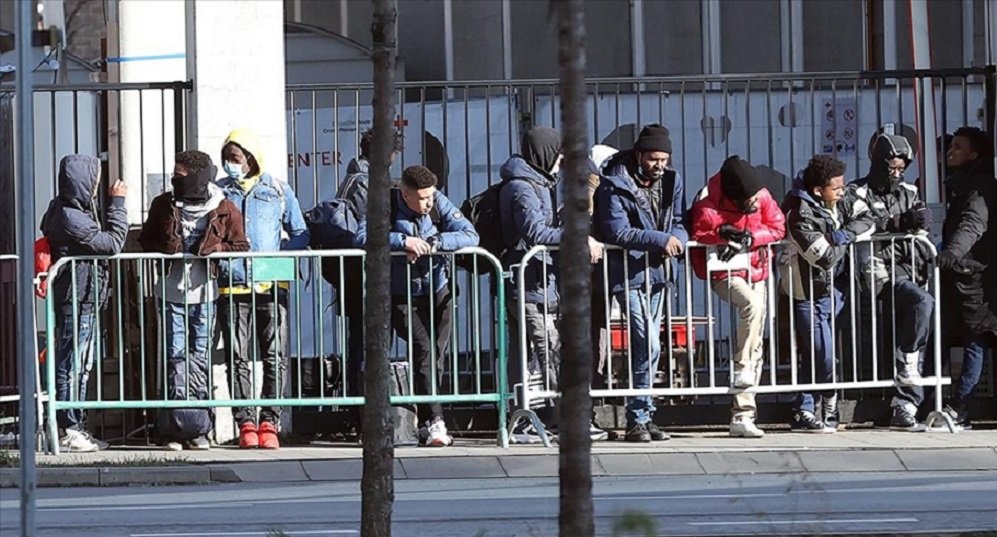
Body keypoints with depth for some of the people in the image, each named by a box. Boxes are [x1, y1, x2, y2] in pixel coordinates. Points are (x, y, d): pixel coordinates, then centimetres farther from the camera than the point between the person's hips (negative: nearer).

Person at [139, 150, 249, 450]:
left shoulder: (224, 210, 1)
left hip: (205, 294, -1)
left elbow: (241, 247, 4)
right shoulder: (163, 205, 7)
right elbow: (145, 240, 15)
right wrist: (165, 249, -5)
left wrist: (215, 249, -13)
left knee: (201, 358, 3)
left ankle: (197, 428, 8)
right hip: (172, 293, 1)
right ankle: (192, 425, -5)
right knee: (176, 358, -5)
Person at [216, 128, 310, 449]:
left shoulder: (278, 190, 11)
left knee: (276, 357, -5)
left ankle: (269, 423, 0)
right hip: (232, 288, 1)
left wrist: (277, 256, -5)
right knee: (238, 359, -3)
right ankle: (246, 424, -1)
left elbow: (300, 236, 11)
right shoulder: (219, 192, 13)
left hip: (271, 287, -1)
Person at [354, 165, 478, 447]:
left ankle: (424, 419, 16)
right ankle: (434, 421, -21)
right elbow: (362, 236, -26)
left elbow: (470, 235, -13)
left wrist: (432, 243, -26)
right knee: (423, 349, -19)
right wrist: (404, 241, -34)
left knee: (438, 353, 0)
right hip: (401, 295, -3)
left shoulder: (439, 203, -6)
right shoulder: (386, 206, -12)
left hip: (438, 291, 3)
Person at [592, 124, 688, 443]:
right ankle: (639, 419, -8)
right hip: (629, 275, -7)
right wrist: (661, 240, -24)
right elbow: (617, 231, -20)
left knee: (647, 346, 10)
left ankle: (641, 419, 16)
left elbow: (679, 223, 12)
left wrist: (677, 239, -12)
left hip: (656, 273, 7)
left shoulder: (671, 182, 9)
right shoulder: (614, 186, -11)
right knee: (648, 345, -15)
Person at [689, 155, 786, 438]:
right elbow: (698, 236, -9)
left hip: (756, 271, 5)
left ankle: (742, 415, 5)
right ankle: (742, 369, -31)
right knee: (752, 304, -39)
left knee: (756, 346, 2)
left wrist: (750, 238, -18)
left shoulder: (761, 196, -8)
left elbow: (778, 227, -2)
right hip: (725, 274, -5)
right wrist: (721, 235, -27)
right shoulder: (707, 207, -19)